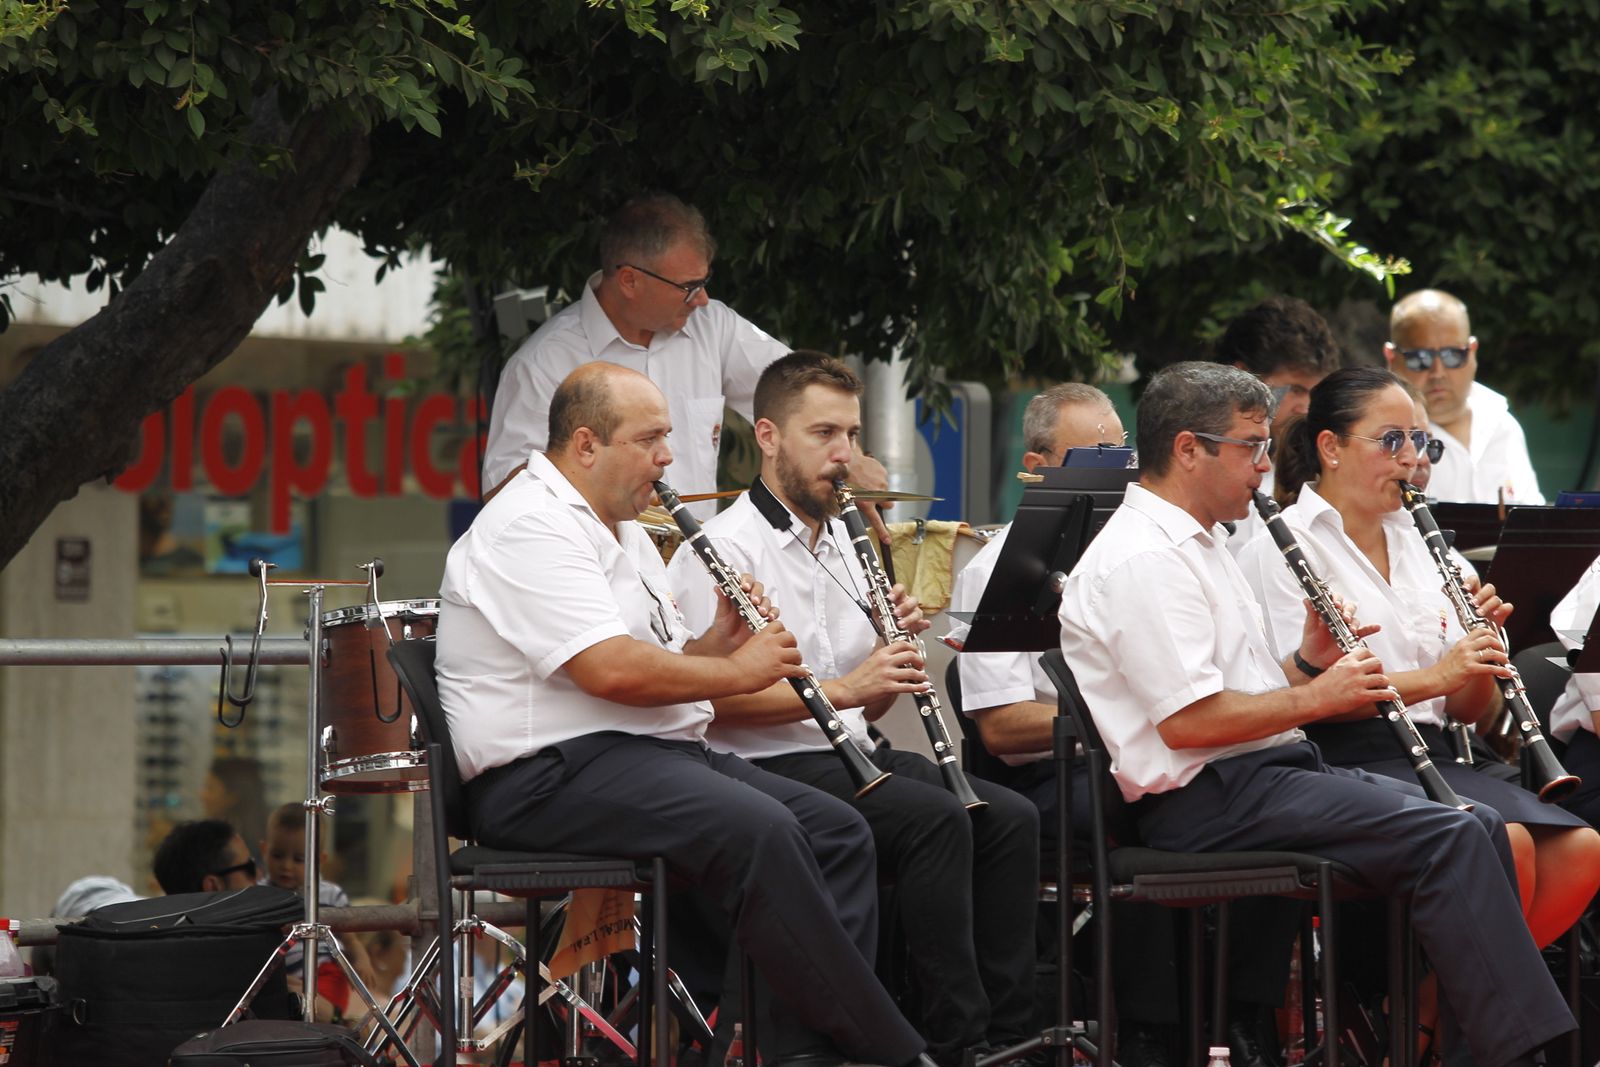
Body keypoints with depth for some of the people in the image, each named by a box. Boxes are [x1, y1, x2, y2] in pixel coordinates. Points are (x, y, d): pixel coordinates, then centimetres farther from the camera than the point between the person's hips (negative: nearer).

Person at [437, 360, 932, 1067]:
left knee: (836, 830, -6)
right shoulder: (529, 527, -12)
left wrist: (715, 643, 2)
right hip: (554, 772, -11)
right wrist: (737, 671, -11)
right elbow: (611, 670, -23)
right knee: (758, 830, -30)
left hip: (659, 752, 11)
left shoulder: (622, 533, 22)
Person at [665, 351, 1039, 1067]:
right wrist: (839, 689, -22)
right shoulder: (725, 549, -7)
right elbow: (712, 697, -18)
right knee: (935, 819, -29)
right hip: (772, 767, -8)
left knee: (1010, 819, -13)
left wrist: (894, 651, 1)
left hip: (852, 756, 8)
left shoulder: (843, 545, 20)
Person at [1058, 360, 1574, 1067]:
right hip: (1206, 802, -11)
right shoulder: (1140, 561, -13)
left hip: (1266, 772, 11)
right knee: (1449, 840, -21)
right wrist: (1317, 697, -12)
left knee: (1480, 825, 1)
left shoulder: (1197, 545, 21)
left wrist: (1306, 661, 5)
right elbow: (1189, 720, -22)